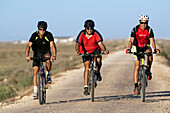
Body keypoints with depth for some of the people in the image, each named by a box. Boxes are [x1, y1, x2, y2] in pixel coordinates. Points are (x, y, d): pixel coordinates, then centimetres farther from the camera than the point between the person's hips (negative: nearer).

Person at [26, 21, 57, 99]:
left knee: (48, 59, -37)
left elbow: (53, 45, -30)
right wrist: (27, 55, -44)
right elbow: (29, 45, -27)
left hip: (46, 52, -1)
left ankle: (48, 74, -9)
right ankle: (35, 91, -4)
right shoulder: (34, 35, -19)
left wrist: (54, 55, -47)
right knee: (35, 71, -9)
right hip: (37, 53, 1)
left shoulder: (49, 35, -20)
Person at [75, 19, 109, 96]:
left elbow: (100, 43, -28)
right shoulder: (82, 34, -20)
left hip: (95, 50, 0)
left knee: (98, 60, -30)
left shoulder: (96, 34, -20)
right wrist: (77, 51, -51)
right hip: (85, 51, 0)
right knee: (87, 67, -12)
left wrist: (104, 50, -47)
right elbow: (78, 44, -30)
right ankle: (85, 87, -10)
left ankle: (97, 73, 3)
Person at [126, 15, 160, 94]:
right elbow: (131, 41, -25)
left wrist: (155, 49, -41)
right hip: (137, 47, -1)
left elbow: (152, 41, -23)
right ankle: (136, 86, -7)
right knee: (137, 66, -9)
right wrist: (129, 49, -42)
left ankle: (148, 71, -11)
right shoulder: (135, 29, -18)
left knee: (150, 55, -34)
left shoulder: (149, 30, -16)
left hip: (146, 47, 1)